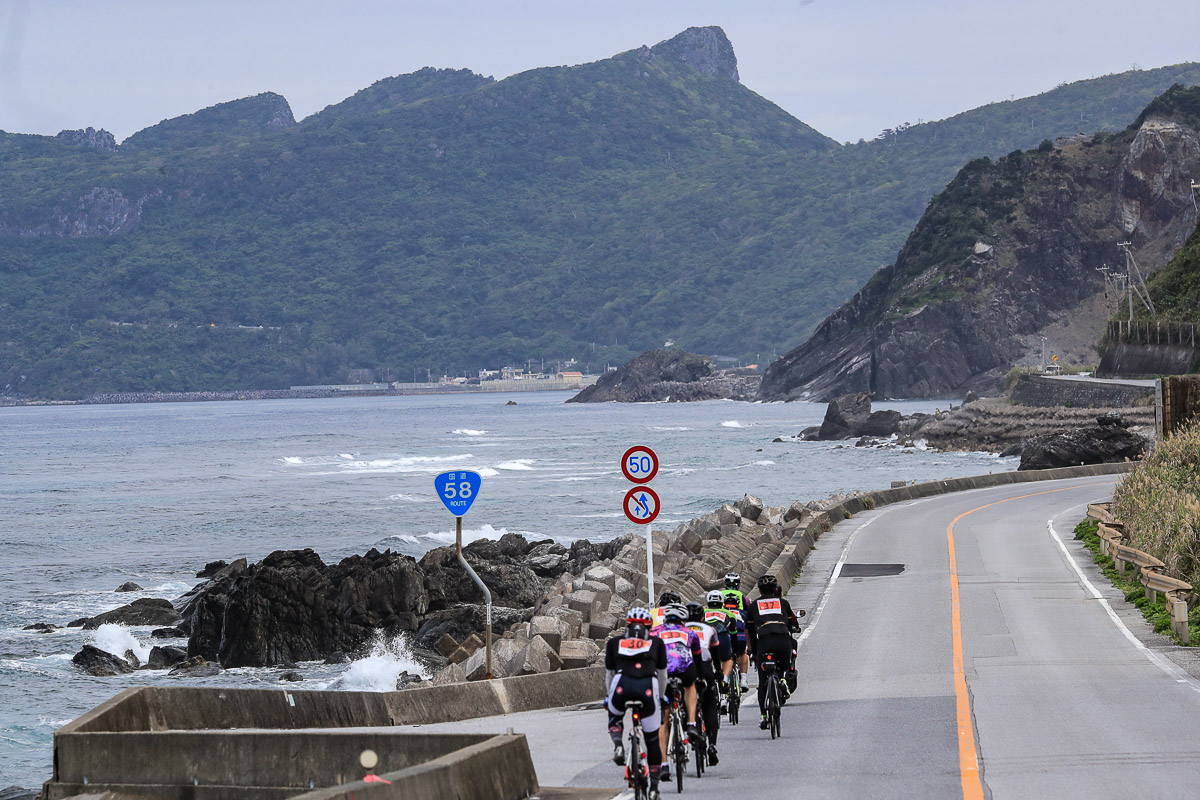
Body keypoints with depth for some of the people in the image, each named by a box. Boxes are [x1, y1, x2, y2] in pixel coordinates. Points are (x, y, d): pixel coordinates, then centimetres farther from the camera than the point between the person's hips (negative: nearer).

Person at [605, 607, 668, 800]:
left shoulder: (614, 643, 25)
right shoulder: (657, 643, 25)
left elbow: (609, 674, 30)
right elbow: (662, 676, 32)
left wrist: (610, 697, 46)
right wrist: (660, 697, 48)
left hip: (621, 686, 0)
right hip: (647, 688, 0)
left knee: (614, 717, 32)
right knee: (652, 739, 16)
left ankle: (617, 743, 1)